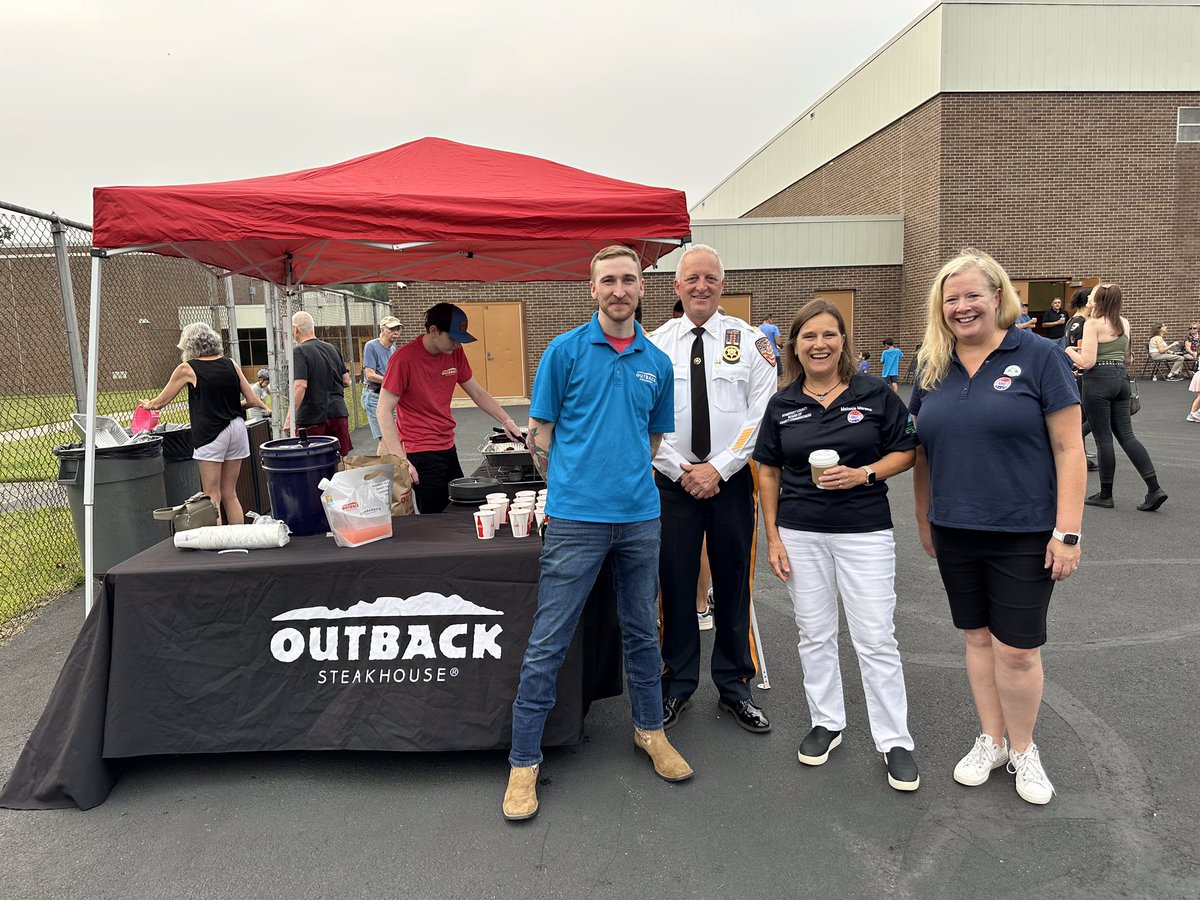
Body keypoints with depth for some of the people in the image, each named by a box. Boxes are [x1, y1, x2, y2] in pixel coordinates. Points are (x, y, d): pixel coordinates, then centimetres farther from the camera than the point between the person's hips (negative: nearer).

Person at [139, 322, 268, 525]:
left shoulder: (187, 369, -1)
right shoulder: (230, 364, 8)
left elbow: (159, 402, 11)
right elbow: (252, 400, 8)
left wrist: (147, 404, 32)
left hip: (210, 431, -5)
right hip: (237, 428, 5)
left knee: (213, 496, 1)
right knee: (230, 494, 12)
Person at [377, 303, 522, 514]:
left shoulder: (455, 352, 3)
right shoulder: (404, 359, -15)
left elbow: (477, 393, 14)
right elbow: (383, 412, -16)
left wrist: (506, 421, 2)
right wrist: (401, 460, -23)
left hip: (448, 448, 7)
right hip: (421, 454, -7)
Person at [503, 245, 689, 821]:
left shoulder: (657, 362, 9)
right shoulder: (565, 350, -2)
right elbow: (540, 433, 0)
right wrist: (569, 490, 3)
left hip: (639, 517, 4)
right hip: (576, 519, -4)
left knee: (642, 632, 18)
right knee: (548, 644, 0)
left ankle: (650, 731, 37)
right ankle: (524, 762, 14)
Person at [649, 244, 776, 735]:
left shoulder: (749, 340, 0)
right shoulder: (655, 344, 2)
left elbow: (761, 415, -5)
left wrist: (718, 468, -11)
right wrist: (681, 471, -9)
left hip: (731, 481, 0)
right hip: (672, 482, 1)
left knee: (733, 585, 10)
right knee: (675, 584, 7)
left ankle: (734, 686, 26)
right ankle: (677, 685, 24)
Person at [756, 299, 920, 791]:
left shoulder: (875, 394, -3)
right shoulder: (782, 404, 3)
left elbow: (906, 452, 1)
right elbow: (769, 473, 7)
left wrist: (863, 474, -17)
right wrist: (773, 536, 2)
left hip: (864, 531, -2)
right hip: (800, 533, 3)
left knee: (876, 640, 2)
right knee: (814, 635, 13)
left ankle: (895, 741, 17)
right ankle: (826, 723, 30)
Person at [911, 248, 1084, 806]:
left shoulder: (1038, 356, -7)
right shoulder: (933, 368, 5)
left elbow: (1069, 448, -9)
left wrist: (1068, 532, -13)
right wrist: (923, 519, 14)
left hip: (1023, 532, -4)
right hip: (955, 532, 4)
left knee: (1017, 649, 2)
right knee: (978, 637, 15)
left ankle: (1022, 749, 28)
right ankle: (991, 741, 33)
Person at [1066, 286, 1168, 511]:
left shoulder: (1093, 324, -11)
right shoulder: (1124, 323, 12)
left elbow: (1087, 362, -17)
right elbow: (1126, 356, 21)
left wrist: (1070, 351, 2)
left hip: (1099, 380, -7)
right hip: (1121, 378, 7)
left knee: (1103, 438, 1)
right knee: (1126, 435, 9)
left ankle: (1105, 495, 10)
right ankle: (1155, 489, 0)